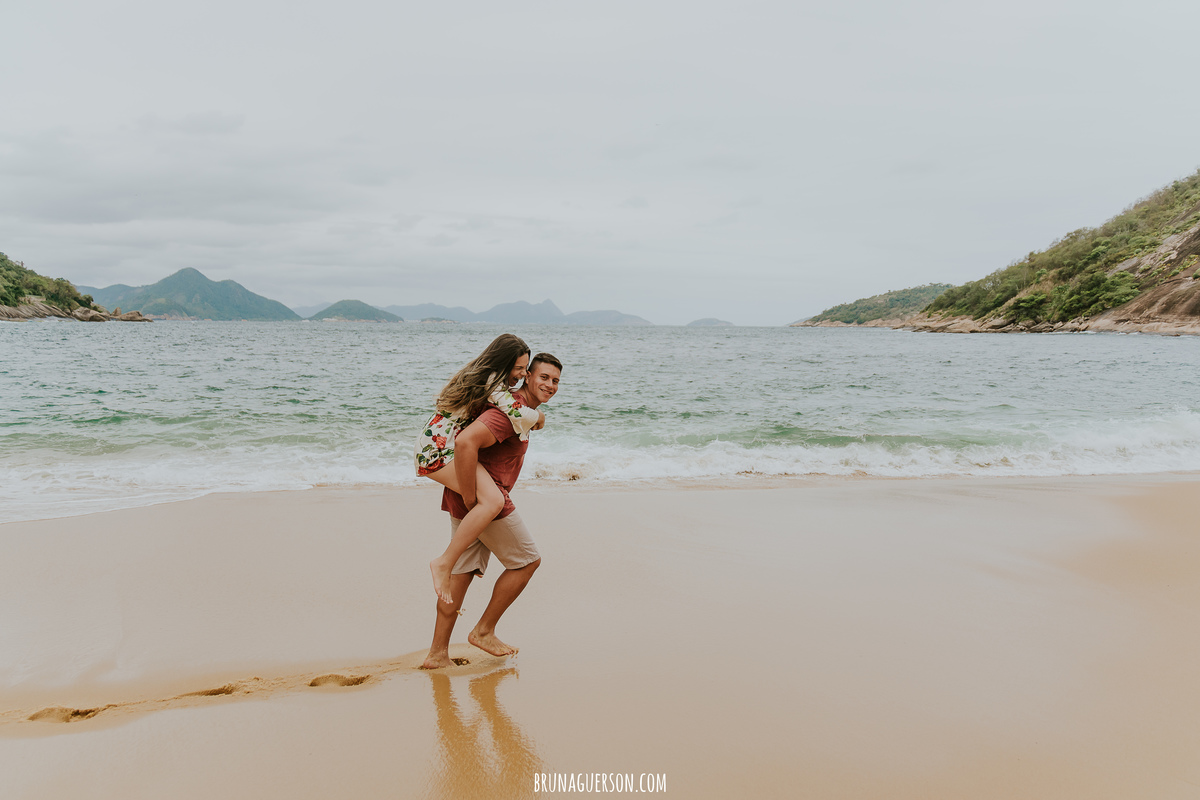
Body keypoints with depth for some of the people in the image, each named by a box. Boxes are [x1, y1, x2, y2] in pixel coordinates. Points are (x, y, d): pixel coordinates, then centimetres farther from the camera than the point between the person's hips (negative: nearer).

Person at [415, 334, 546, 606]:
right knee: (492, 500, -29)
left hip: (435, 447, 11)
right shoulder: (492, 383, -16)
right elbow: (519, 414, -29)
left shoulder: (482, 377, 15)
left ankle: (460, 535, 38)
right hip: (440, 451, -11)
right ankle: (444, 563, -23)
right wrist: (539, 417, -8)